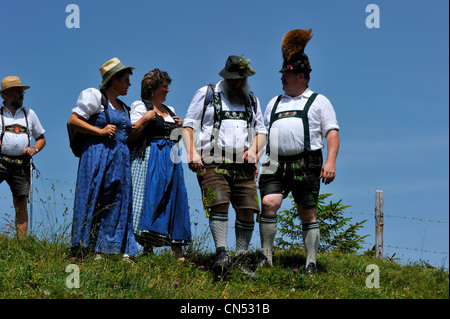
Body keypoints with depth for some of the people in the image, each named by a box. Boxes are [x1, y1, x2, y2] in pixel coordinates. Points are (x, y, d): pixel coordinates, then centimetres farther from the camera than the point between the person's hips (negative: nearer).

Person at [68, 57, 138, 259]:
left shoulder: (122, 107, 25)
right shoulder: (95, 97, 1)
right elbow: (73, 121, -6)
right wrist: (100, 131, -13)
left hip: (121, 158, 8)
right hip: (98, 155, -8)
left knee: (118, 203, 1)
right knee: (95, 202, -11)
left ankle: (120, 250, -1)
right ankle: (89, 249, -12)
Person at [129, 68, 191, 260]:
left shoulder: (170, 111, 23)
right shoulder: (141, 106, 3)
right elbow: (131, 135, -8)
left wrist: (180, 127, 11)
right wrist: (146, 118, -14)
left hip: (171, 161, 7)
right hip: (149, 158, -7)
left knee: (173, 201, 1)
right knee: (149, 199, -12)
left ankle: (178, 253, -1)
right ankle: (147, 248, -13)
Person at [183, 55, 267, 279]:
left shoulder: (251, 100, 21)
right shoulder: (206, 94, 9)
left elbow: (261, 131, 23)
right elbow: (188, 125, 6)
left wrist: (254, 148, 1)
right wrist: (192, 152, -9)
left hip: (243, 165, 4)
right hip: (212, 163, -4)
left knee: (247, 210, -6)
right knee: (219, 205, -21)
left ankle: (241, 259, 1)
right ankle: (222, 255, -25)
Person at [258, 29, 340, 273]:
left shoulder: (318, 102, 10)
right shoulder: (275, 103, 24)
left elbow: (332, 133, 2)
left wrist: (330, 162, -12)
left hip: (306, 164, -3)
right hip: (276, 163, 3)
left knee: (308, 216, 0)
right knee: (268, 203, -16)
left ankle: (311, 263, 7)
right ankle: (266, 255, -11)